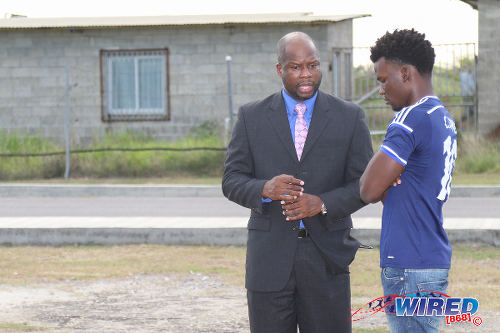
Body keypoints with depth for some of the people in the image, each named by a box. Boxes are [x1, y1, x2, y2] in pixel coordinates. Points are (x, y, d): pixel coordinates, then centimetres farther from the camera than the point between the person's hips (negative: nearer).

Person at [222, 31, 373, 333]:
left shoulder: (349, 117, 4)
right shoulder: (252, 117, 6)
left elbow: (365, 183, 2)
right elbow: (232, 180, 3)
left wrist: (323, 203, -17)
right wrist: (264, 189, -19)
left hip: (327, 256, 0)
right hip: (270, 259, 0)